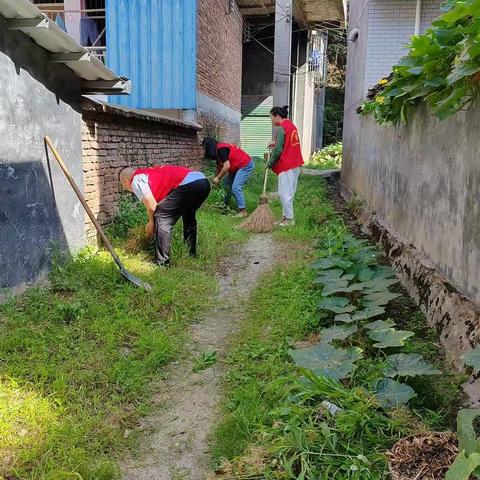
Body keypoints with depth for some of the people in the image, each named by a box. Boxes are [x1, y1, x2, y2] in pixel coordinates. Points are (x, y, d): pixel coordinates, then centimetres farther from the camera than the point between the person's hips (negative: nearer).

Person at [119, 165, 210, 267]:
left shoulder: (136, 180, 5)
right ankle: (192, 254, 41)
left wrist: (151, 222, 13)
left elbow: (151, 206, -5)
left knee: (162, 220, 2)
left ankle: (162, 263, 3)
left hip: (187, 185, -9)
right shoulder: (150, 172, 33)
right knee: (189, 217, 33)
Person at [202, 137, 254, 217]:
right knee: (226, 183, 18)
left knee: (236, 187, -17)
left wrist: (218, 178, -16)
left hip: (246, 166, -11)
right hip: (237, 167, 11)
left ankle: (243, 211, -14)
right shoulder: (217, 151, 10)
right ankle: (225, 204, 29)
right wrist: (217, 178, 23)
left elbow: (227, 166, -25)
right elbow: (219, 166, 21)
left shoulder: (221, 149, -21)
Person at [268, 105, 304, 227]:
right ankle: (285, 217, 20)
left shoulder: (281, 128, -14)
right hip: (295, 164, 9)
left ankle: (289, 219, 1)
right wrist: (276, 144, 14)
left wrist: (270, 163, -4)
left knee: (284, 193, -3)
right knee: (288, 192, 13)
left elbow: (278, 150, -15)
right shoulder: (291, 125, 13)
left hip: (286, 166, -9)